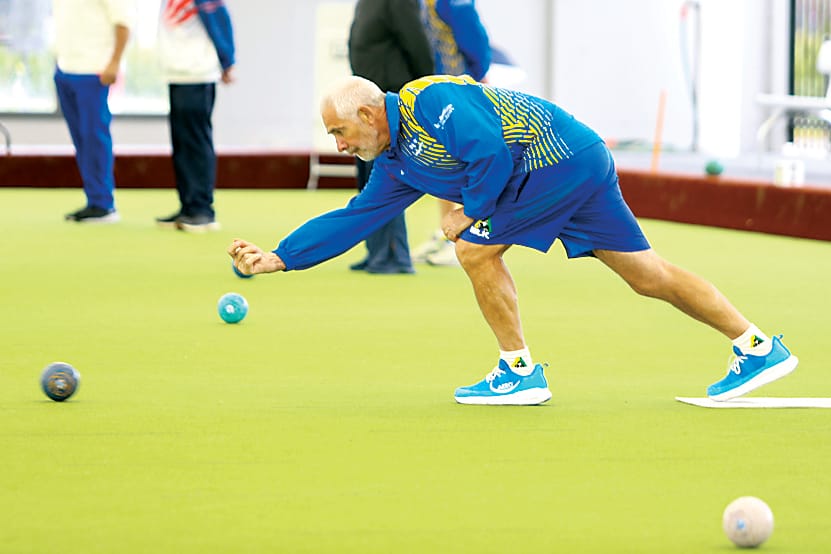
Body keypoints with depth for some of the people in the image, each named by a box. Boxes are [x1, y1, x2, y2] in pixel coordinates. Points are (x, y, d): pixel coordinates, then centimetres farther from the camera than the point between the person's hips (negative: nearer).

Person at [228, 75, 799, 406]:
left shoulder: (430, 99, -13)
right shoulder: (397, 166, 16)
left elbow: (492, 153, -22)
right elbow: (353, 220, 18)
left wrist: (470, 212, -9)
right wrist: (278, 258, 15)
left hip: (558, 155, -10)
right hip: (586, 163, 10)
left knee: (476, 249, -9)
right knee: (648, 274, 9)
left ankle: (520, 371, -2)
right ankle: (757, 345, 10)